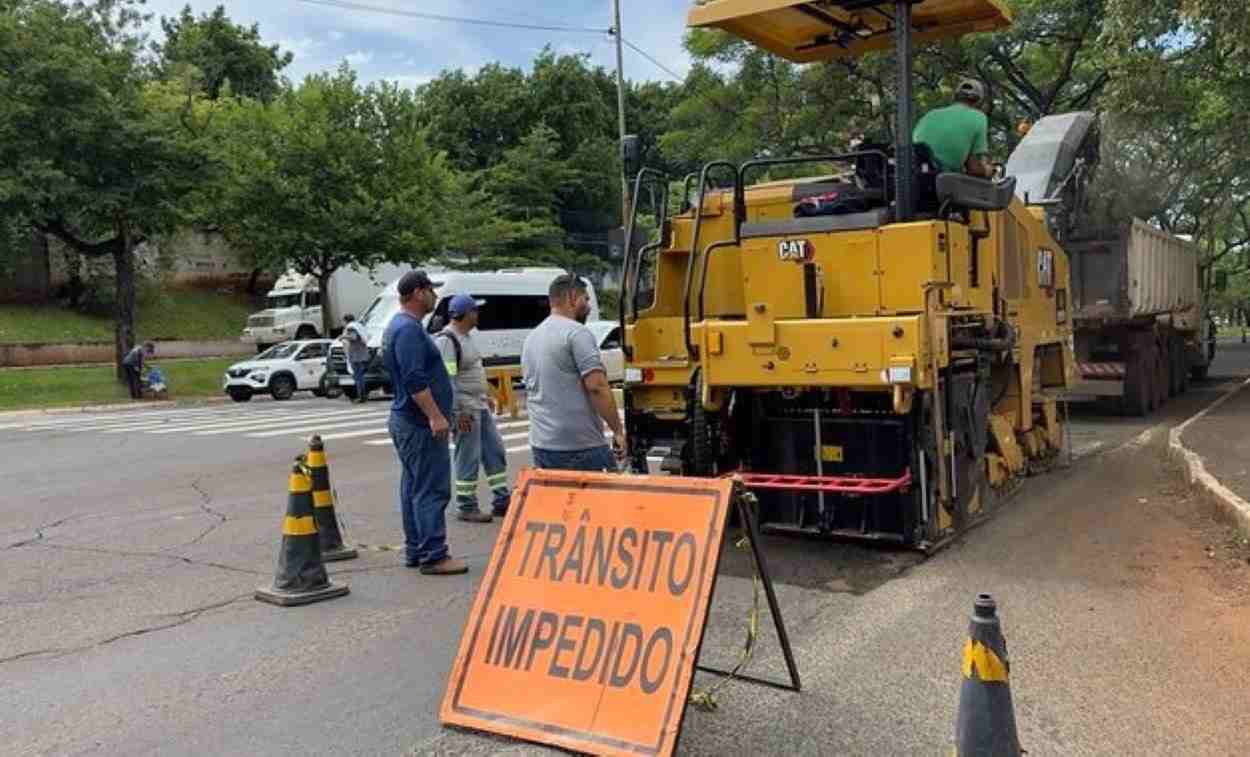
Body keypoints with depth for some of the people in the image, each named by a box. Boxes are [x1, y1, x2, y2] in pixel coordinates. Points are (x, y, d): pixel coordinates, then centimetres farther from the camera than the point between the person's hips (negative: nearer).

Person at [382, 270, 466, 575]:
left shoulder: (401, 326, 17)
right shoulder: (409, 329, -16)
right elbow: (414, 381, -25)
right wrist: (436, 415, -25)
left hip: (407, 422, 11)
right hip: (420, 424, -11)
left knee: (414, 489, 14)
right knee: (432, 490, -7)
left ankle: (414, 551, 21)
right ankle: (433, 556, -4)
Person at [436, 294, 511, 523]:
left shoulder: (467, 335, 12)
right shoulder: (447, 340, -18)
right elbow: (446, 380, -22)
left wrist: (486, 396, 22)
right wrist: (458, 412, -23)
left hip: (480, 405, 10)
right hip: (465, 409, -10)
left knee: (495, 452, 13)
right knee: (469, 459, -2)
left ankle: (502, 501, 21)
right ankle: (466, 508, 10)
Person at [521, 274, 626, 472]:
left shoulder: (531, 338, 15)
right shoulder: (577, 333, -10)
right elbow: (597, 386, -17)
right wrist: (618, 430, -11)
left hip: (541, 446, 8)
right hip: (581, 447, -8)